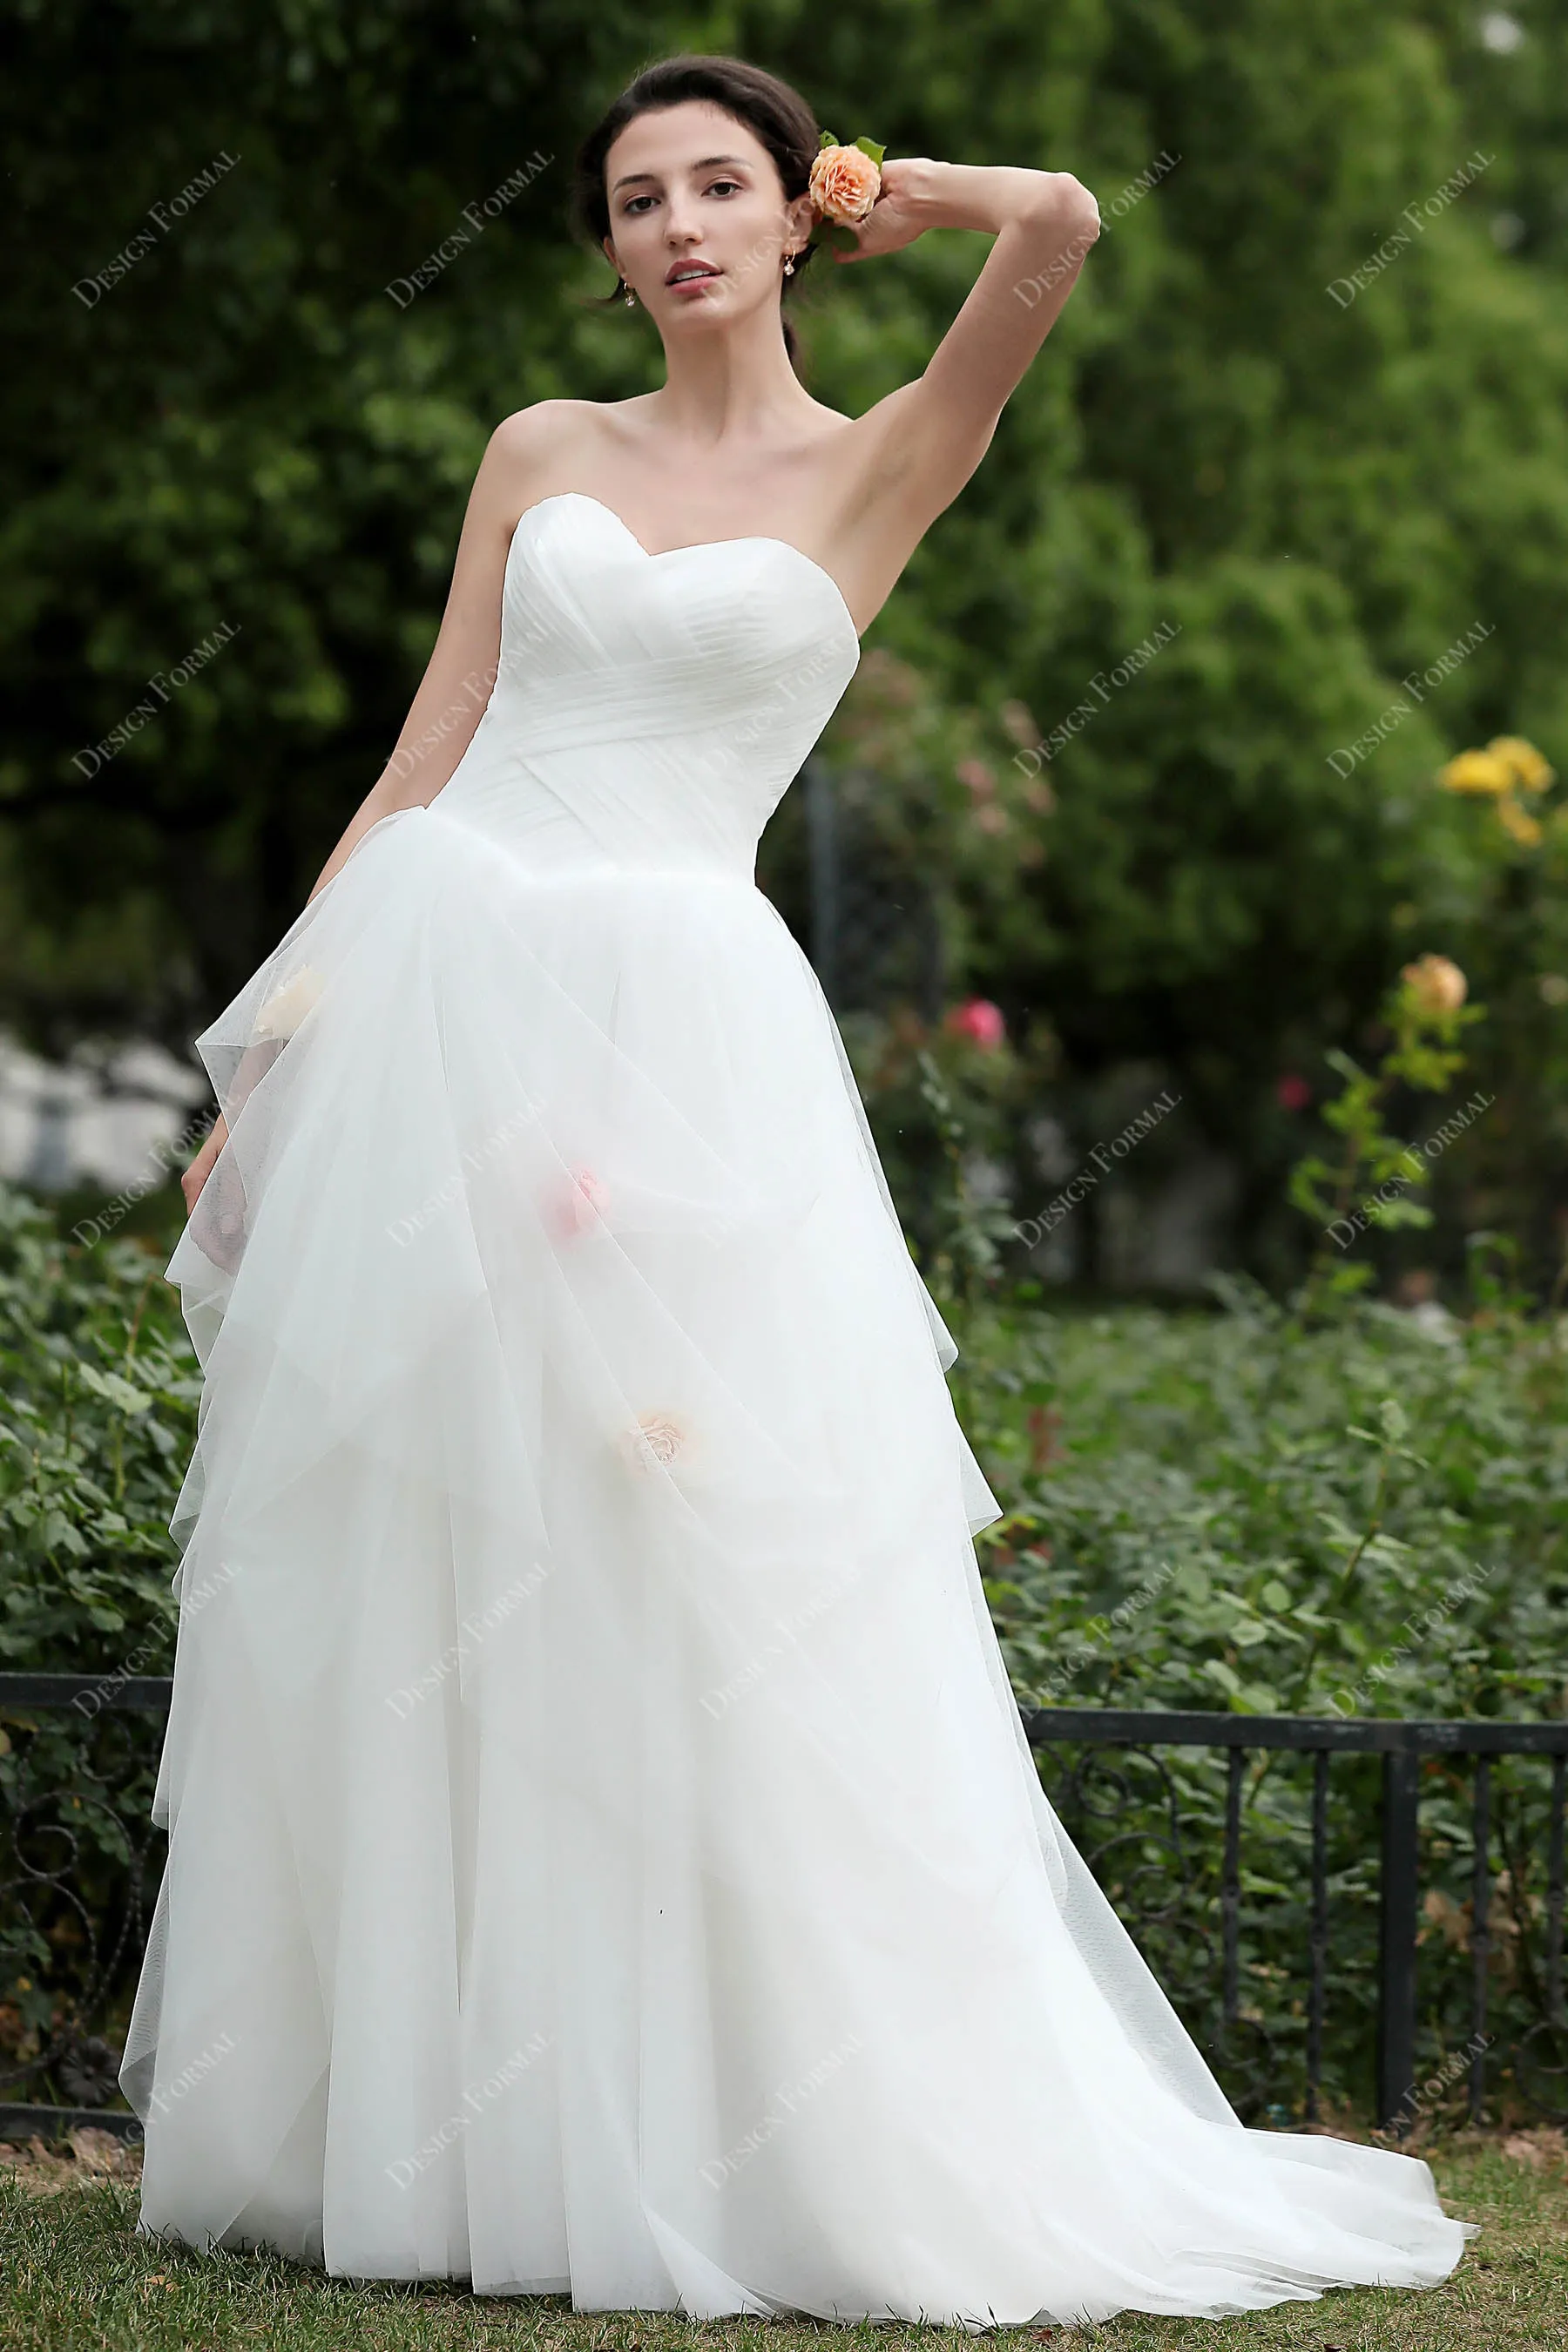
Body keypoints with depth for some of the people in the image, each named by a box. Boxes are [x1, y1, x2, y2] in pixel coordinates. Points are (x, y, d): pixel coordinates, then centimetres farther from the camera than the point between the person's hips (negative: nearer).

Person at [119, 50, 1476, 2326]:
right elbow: (424, 764, 13)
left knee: (700, 1593, -6)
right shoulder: (544, 455, 14)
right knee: (395, 1585, 3)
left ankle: (704, 2141, 3)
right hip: (430, 1000, 3)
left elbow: (1062, 224, -9)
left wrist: (893, 197, 11)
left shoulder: (876, 470, 6)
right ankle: (402, 2122, 12)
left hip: (674, 1031, -3)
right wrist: (275, 1049, 7)